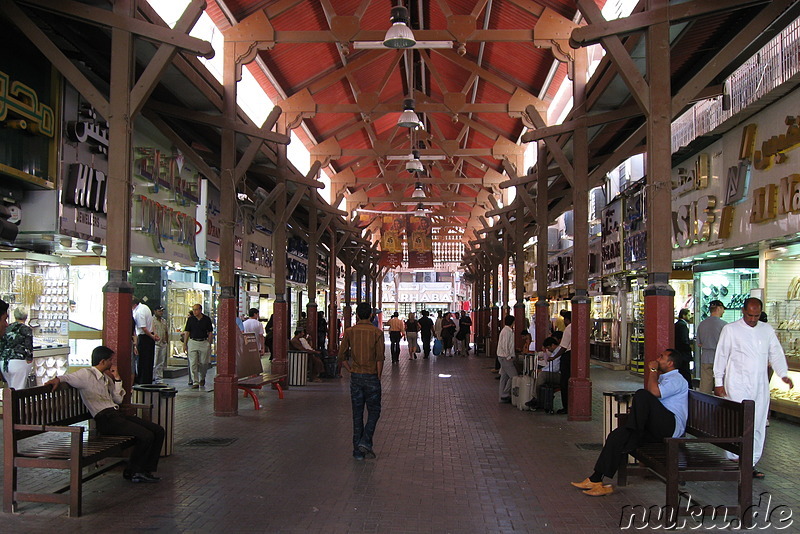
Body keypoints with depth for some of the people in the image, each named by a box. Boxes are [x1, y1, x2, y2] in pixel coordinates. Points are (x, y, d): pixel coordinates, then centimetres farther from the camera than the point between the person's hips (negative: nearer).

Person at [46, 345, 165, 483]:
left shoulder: (106, 378, 25)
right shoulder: (86, 374, 2)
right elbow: (68, 378, -8)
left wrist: (117, 378, 17)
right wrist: (58, 379, -31)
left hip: (117, 413, 9)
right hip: (106, 419, -9)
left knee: (158, 431, -4)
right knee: (146, 436, -24)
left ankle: (146, 470, 4)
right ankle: (132, 472, -3)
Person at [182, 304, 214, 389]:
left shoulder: (207, 319, 2)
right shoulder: (190, 319, 4)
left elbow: (210, 333, 6)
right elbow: (187, 332, 7)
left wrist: (209, 344, 2)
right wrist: (185, 344, 3)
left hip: (204, 342, 0)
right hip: (193, 342, 1)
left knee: (203, 363, 3)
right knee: (193, 363, -4)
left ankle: (202, 378, 28)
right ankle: (195, 382, 1)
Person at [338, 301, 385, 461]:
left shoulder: (349, 332, 0)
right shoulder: (377, 332, -8)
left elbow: (342, 356, -2)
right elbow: (380, 358, -11)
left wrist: (350, 370, 8)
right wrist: (378, 376, -1)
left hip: (356, 377, 3)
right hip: (371, 376, -3)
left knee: (357, 414, 9)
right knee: (374, 411, 11)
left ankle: (358, 450, 11)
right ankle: (365, 442, -5)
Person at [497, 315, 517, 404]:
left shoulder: (508, 331, 14)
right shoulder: (507, 332, -17)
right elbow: (505, 346, -22)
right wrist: (509, 357, -18)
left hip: (504, 357, 10)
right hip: (505, 357, -10)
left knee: (504, 376, 12)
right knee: (514, 376, -8)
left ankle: (503, 396, 16)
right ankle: (505, 395, -4)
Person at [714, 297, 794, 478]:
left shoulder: (767, 330, 11)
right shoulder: (730, 329, -1)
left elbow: (775, 353, 13)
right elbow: (721, 356, 1)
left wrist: (783, 374, -3)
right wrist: (718, 382, -1)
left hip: (760, 386, 4)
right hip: (737, 386, -4)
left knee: (758, 426, 6)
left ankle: (751, 464, 15)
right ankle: (735, 462, -1)